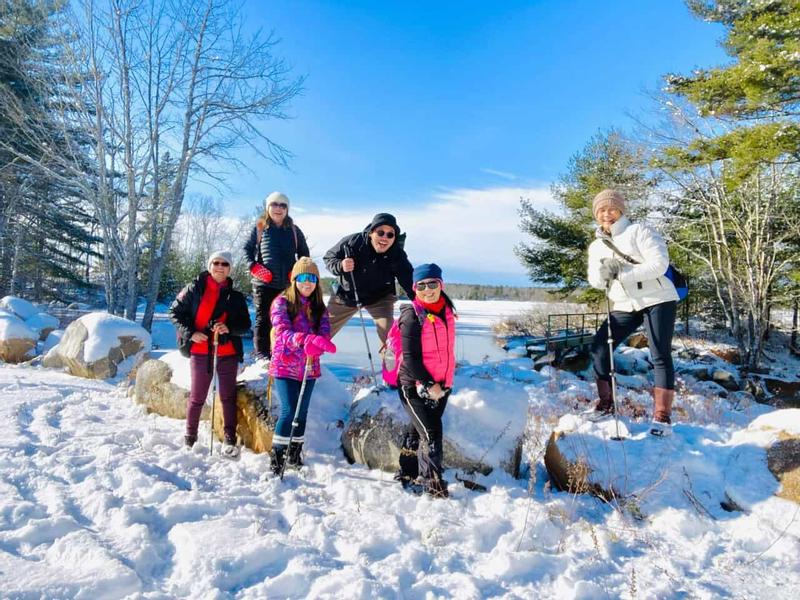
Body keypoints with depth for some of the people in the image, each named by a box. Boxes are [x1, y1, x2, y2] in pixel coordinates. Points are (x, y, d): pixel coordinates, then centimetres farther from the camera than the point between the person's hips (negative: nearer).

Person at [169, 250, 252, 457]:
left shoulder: (235, 296, 5)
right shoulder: (194, 289, 1)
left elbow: (245, 325, 6)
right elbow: (175, 311, 4)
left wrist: (229, 329, -15)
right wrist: (190, 333, -9)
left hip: (227, 353, 1)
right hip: (200, 352, -1)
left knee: (228, 397, 5)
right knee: (197, 397, 9)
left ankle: (230, 440, 13)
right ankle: (190, 437, 27)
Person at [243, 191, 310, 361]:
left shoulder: (294, 230, 11)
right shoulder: (260, 227, 7)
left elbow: (304, 253, 18)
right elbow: (247, 249, 11)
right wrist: (253, 266, -6)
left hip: (288, 283, 2)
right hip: (263, 282, -2)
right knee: (263, 318, 1)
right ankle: (261, 352, 6)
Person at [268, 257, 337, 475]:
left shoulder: (319, 306, 8)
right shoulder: (282, 302, -5)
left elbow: (325, 332, -5)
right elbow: (283, 332, -19)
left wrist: (317, 344, -29)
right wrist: (305, 340, -38)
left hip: (309, 368, 4)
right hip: (285, 366, -4)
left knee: (302, 411, 11)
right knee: (289, 411, -11)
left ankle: (295, 454, 26)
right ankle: (276, 456, 1)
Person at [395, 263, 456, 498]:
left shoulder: (447, 311, 4)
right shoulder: (412, 316, -16)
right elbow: (410, 357, -17)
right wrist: (427, 385, -18)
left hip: (441, 385, 6)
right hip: (415, 386, -6)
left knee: (421, 431, 15)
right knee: (432, 434, -8)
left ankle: (408, 472, 30)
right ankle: (434, 485, 5)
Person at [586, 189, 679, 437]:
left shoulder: (639, 231, -6)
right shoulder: (596, 246, 12)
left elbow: (659, 263, -18)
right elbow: (595, 280, 3)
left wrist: (622, 273, -24)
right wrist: (603, 274, -20)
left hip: (657, 300, -5)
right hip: (625, 306, 6)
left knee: (660, 356, -8)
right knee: (599, 347, -4)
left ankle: (662, 416, -4)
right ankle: (605, 404, 10)